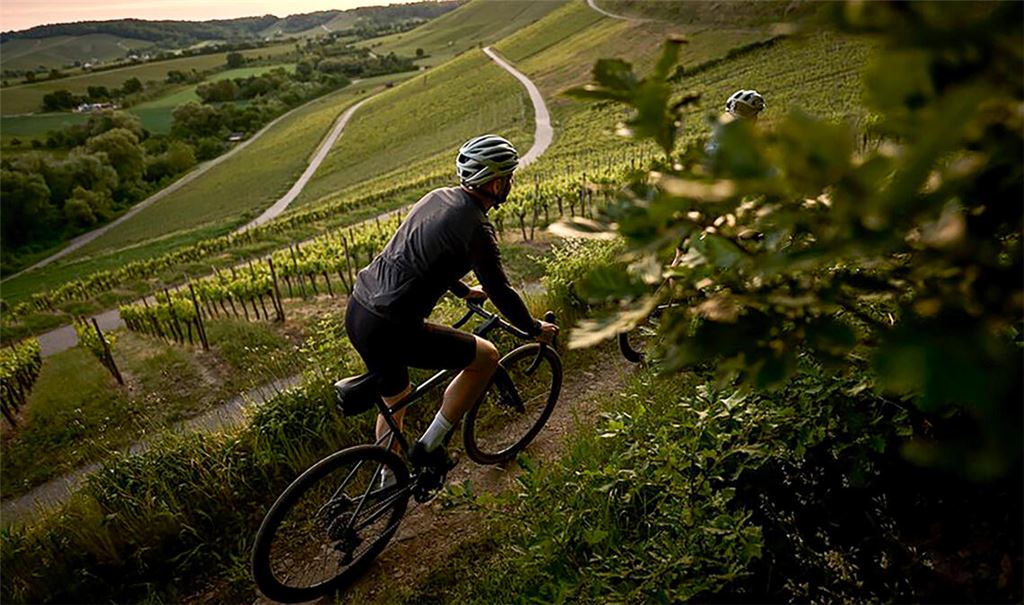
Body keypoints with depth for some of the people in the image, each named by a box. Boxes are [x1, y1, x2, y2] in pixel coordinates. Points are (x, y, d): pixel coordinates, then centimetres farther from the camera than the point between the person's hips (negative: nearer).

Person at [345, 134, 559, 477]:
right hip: (391, 330, -9)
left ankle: (389, 485, 46)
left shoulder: (438, 197, 11)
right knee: (486, 357, 5)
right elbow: (500, 293, -6)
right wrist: (534, 329, 11)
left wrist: (463, 291, 41)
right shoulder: (476, 228, -14)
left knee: (395, 399, 29)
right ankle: (428, 447, 13)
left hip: (357, 311, 9)